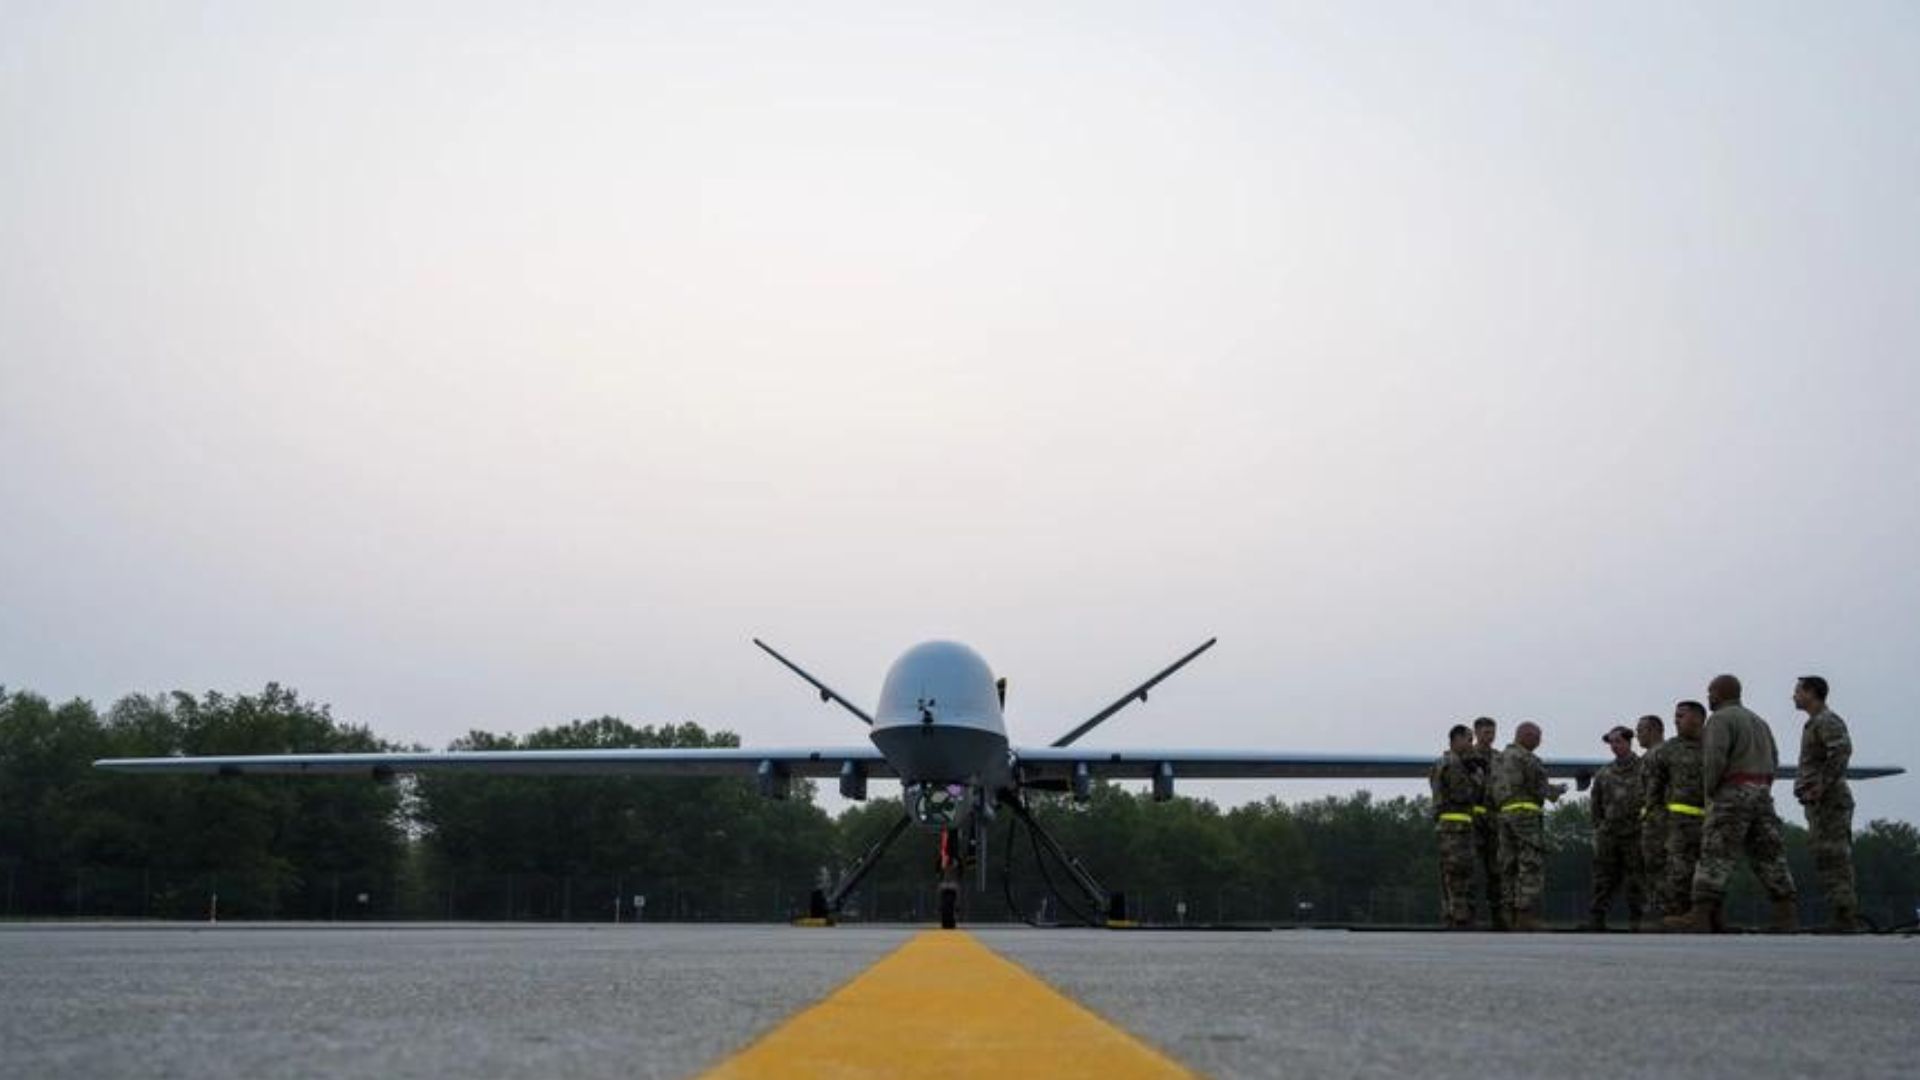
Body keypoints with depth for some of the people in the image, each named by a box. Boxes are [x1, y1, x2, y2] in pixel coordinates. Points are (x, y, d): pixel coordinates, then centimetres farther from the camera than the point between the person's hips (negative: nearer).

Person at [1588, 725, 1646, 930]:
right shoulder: (1604, 773, 14)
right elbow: (1595, 805, 20)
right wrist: (1598, 828, 13)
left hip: (1634, 834, -4)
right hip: (1608, 834, 4)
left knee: (1635, 881, -3)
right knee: (1604, 879, 3)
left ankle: (1638, 921, 0)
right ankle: (1595, 919, 4)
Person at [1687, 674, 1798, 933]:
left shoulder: (1720, 719, -5)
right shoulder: (1758, 721, 22)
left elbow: (1715, 759, -18)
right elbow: (1773, 762, 19)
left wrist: (1710, 790, -5)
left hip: (1732, 795, -7)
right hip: (1762, 795, 7)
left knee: (1715, 856, -8)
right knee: (1768, 855, 5)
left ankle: (1704, 916, -15)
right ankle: (1788, 914, -4)